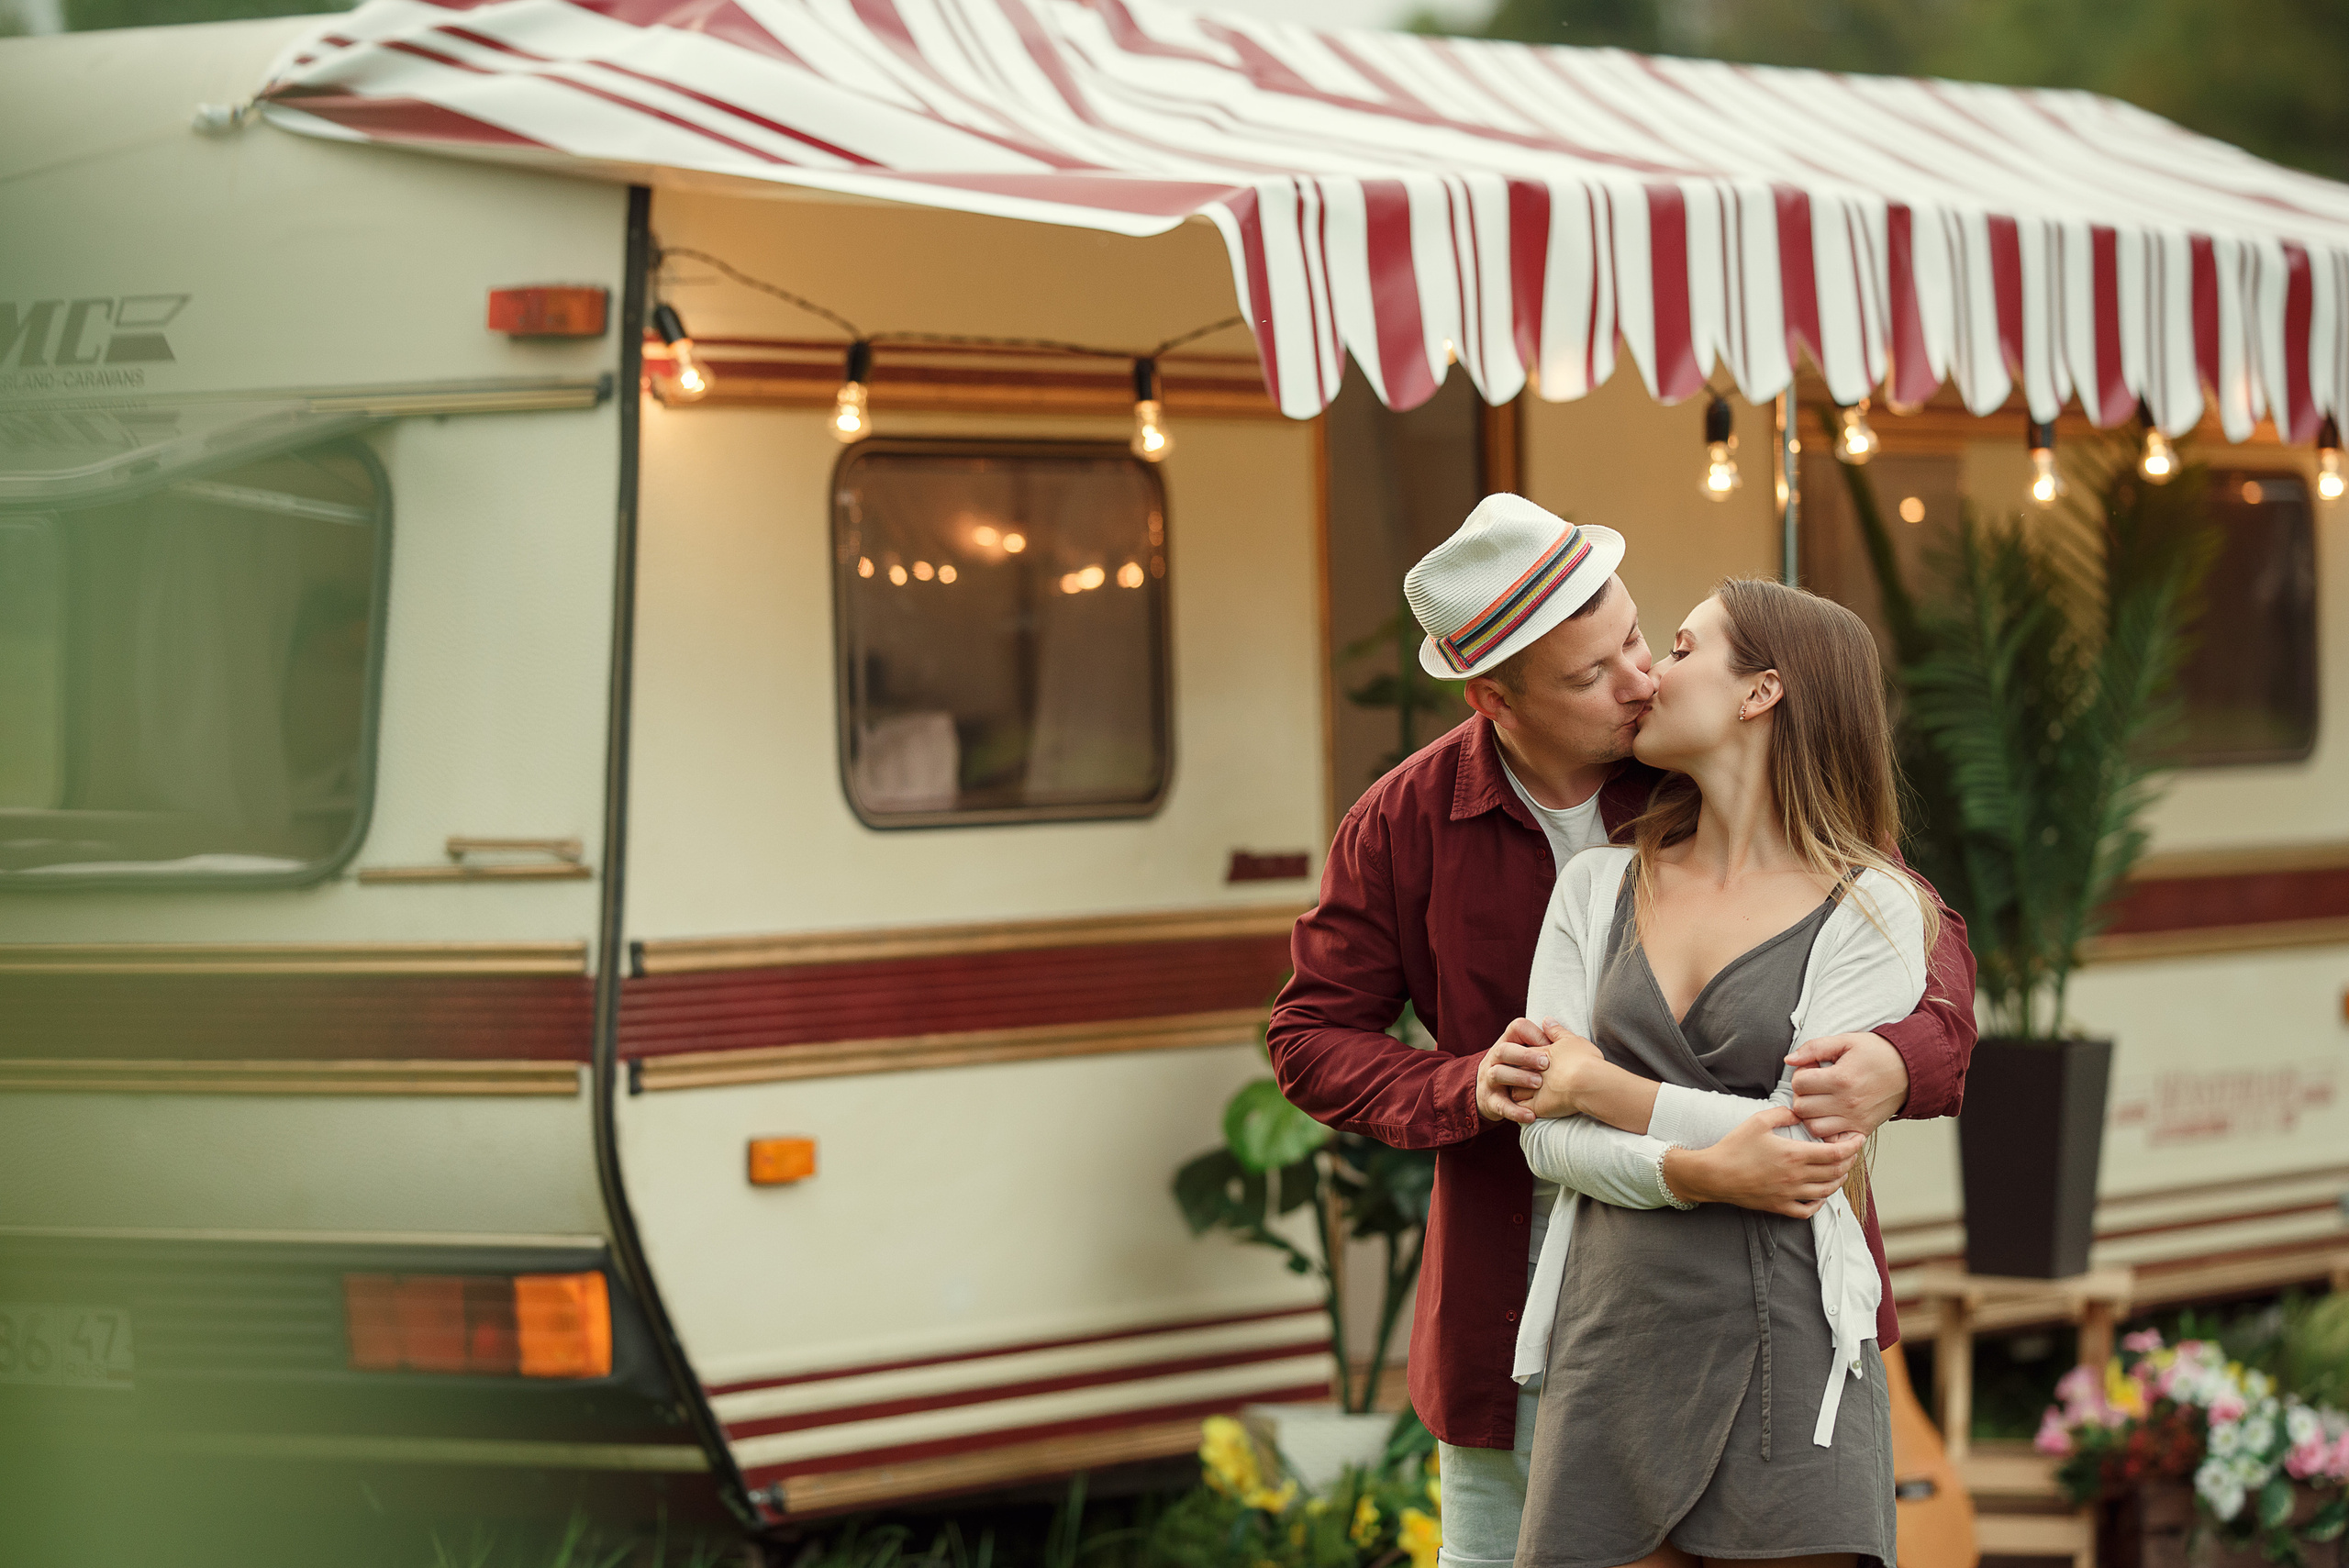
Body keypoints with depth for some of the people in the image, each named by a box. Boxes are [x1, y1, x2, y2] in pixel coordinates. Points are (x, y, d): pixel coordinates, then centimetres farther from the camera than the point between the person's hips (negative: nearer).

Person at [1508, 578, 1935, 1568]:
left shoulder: (1870, 910, 0)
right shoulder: (1598, 888, 12)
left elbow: (1802, 1142, -10)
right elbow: (1549, 1140, 3)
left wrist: (1603, 1090, -1)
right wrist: (1701, 1168, -13)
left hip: (1785, 1346, -3)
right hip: (1614, 1339, 3)